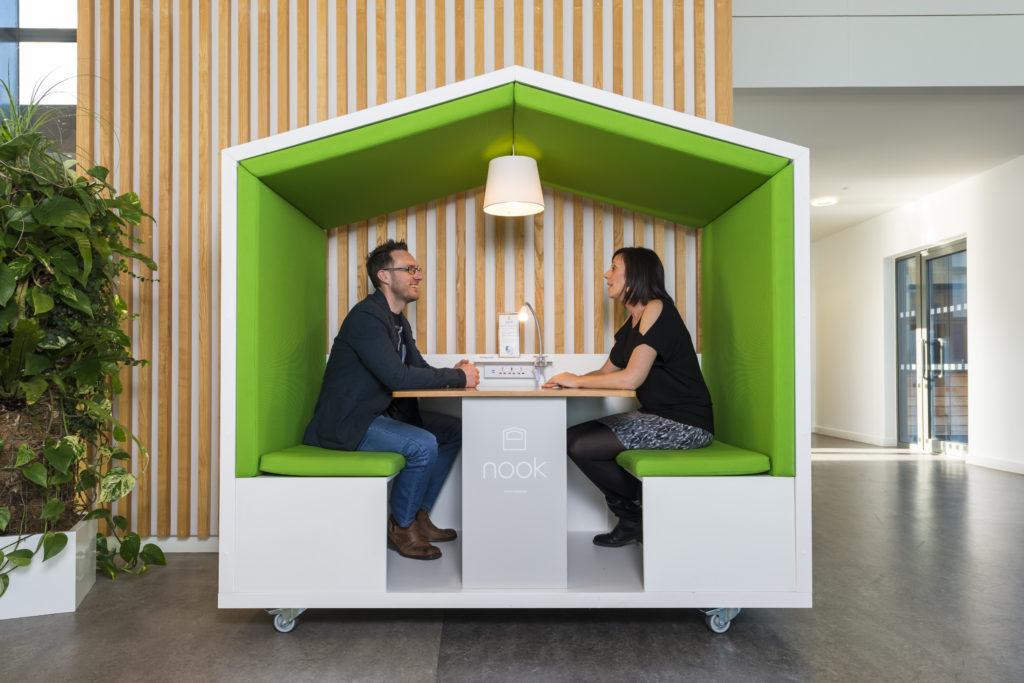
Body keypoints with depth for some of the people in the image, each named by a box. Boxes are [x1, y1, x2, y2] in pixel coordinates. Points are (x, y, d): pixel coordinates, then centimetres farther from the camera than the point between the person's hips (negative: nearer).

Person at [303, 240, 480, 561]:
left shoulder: (399, 320, 12)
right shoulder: (367, 316, -20)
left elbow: (419, 368, 13)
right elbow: (398, 377, -30)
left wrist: (452, 373, -10)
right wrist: (457, 377, -21)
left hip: (382, 414, 10)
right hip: (348, 422, -10)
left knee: (454, 431, 7)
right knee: (423, 444, -28)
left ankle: (419, 515, 14)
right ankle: (401, 527, -3)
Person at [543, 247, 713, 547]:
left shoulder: (656, 309, -14)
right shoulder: (631, 324, 16)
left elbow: (631, 378, -22)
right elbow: (607, 371, 17)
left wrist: (576, 380, -10)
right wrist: (565, 381, -1)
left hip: (684, 422, -9)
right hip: (656, 415, 9)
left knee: (584, 447, -15)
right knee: (573, 438, 3)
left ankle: (636, 519, 9)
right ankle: (632, 521, 13)